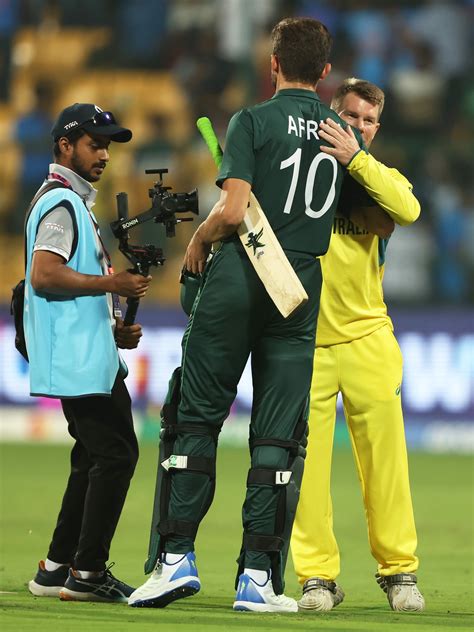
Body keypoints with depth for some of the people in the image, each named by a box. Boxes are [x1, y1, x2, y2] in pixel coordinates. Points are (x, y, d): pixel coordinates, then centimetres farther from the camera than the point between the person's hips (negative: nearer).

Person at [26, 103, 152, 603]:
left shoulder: (75, 202, 23)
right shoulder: (61, 202, -10)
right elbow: (43, 275, -22)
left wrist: (114, 330, 17)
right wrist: (110, 284, -20)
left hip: (89, 359, 11)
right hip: (81, 361, -11)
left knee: (95, 458, 12)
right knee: (115, 453, -13)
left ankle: (57, 570, 15)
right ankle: (87, 571, -11)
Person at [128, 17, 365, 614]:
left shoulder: (252, 122, -7)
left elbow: (233, 210, -17)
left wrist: (198, 241, 3)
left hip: (237, 280, -3)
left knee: (194, 418, 5)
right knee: (279, 436, 4)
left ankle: (176, 557, -2)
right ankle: (260, 576, -1)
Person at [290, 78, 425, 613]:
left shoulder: (377, 178, 9)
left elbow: (408, 209, -14)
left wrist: (355, 159, -23)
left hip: (366, 338, 1)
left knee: (384, 455, 0)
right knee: (306, 458, -3)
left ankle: (398, 569, 10)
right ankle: (318, 576, 3)